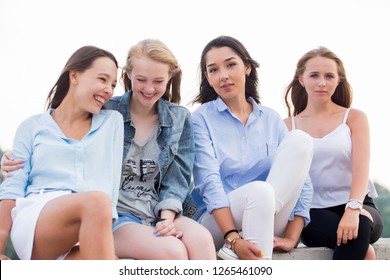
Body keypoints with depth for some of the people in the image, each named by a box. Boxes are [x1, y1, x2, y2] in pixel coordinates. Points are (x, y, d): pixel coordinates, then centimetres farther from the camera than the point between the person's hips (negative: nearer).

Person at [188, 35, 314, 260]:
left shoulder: (271, 119, 11)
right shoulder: (201, 119, 0)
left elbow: (301, 180, 4)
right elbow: (208, 182, -13)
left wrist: (292, 237, -10)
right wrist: (233, 238, -26)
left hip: (268, 223, 5)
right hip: (217, 222, -5)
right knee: (260, 191, -36)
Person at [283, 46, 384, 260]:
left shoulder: (354, 118, 8)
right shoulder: (288, 126, 11)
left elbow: (361, 168, -6)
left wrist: (353, 209, -26)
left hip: (356, 208, 1)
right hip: (313, 212, -1)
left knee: (359, 227, -36)